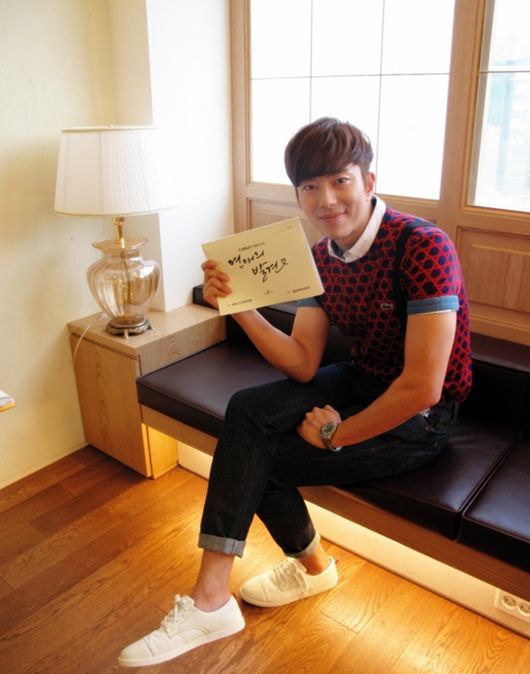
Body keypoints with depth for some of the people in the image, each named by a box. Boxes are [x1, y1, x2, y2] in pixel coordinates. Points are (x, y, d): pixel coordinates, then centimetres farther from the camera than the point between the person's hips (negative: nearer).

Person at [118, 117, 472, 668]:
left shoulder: (422, 246, -24)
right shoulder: (321, 257, -2)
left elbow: (422, 388, -27)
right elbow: (302, 365, -5)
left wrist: (336, 435, -16)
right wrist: (240, 305, -18)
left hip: (420, 420, -6)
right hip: (361, 381, 7)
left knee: (258, 457, -12)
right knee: (247, 411, -15)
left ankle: (313, 566, 15)